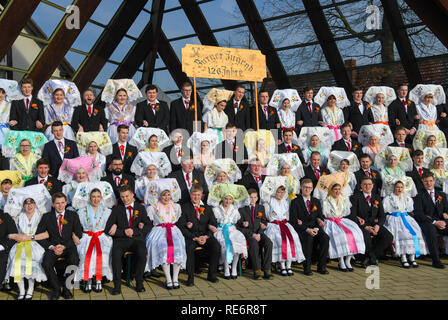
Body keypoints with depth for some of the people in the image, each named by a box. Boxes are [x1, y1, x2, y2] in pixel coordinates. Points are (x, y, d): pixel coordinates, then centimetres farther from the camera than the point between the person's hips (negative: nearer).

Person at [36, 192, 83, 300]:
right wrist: (51, 247, -10)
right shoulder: (47, 217, 8)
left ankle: (66, 288, -9)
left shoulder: (73, 215, 7)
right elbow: (39, 235, 4)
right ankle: (56, 289, -8)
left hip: (68, 246, -1)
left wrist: (64, 246, -9)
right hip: (53, 247, 1)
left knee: (74, 261, -32)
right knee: (46, 263, -30)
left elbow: (78, 235, 4)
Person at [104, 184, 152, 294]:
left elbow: (149, 226, 6)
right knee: (116, 253, -33)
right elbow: (107, 229, 6)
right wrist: (123, 232, -8)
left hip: (137, 239, 0)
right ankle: (117, 285, -22)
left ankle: (139, 283, -19)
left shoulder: (141, 208, 16)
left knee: (142, 252, -33)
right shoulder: (116, 209, 15)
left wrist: (134, 231, -8)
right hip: (121, 240, 0)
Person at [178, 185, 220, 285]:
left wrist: (206, 236, -10)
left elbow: (213, 224, 10)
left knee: (216, 247, -25)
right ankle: (190, 277, -21)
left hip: (205, 236, 3)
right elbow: (181, 227, -3)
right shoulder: (184, 207, 5)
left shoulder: (207, 208, 16)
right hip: (190, 236, -3)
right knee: (189, 248, -35)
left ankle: (212, 275, -9)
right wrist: (195, 238, -14)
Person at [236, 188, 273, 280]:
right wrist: (252, 234, -12)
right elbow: (239, 226, -1)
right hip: (247, 233, -3)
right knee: (254, 244, -35)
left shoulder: (261, 208, 17)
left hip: (259, 232, 3)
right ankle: (257, 270, -29)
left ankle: (266, 269, -25)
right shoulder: (242, 209, 6)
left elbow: (264, 223, 12)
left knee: (269, 243, -28)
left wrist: (259, 233, -7)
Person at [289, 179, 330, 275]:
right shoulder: (295, 202, 2)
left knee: (325, 238, -25)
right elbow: (293, 220, -7)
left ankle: (321, 267, -16)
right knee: (308, 238, -35)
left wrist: (316, 228, -10)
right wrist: (307, 229, -18)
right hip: (301, 228, -4)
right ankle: (307, 267, -23)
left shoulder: (316, 201, 17)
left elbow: (320, 218, 12)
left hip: (314, 228, 4)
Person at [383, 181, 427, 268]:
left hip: (406, 217, 3)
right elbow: (384, 211, 6)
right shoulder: (388, 199, 13)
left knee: (414, 231, -26)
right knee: (401, 232, -33)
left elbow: (411, 211, 21)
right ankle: (403, 258, -35)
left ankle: (412, 257, -27)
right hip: (394, 218, -3)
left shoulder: (408, 198, 24)